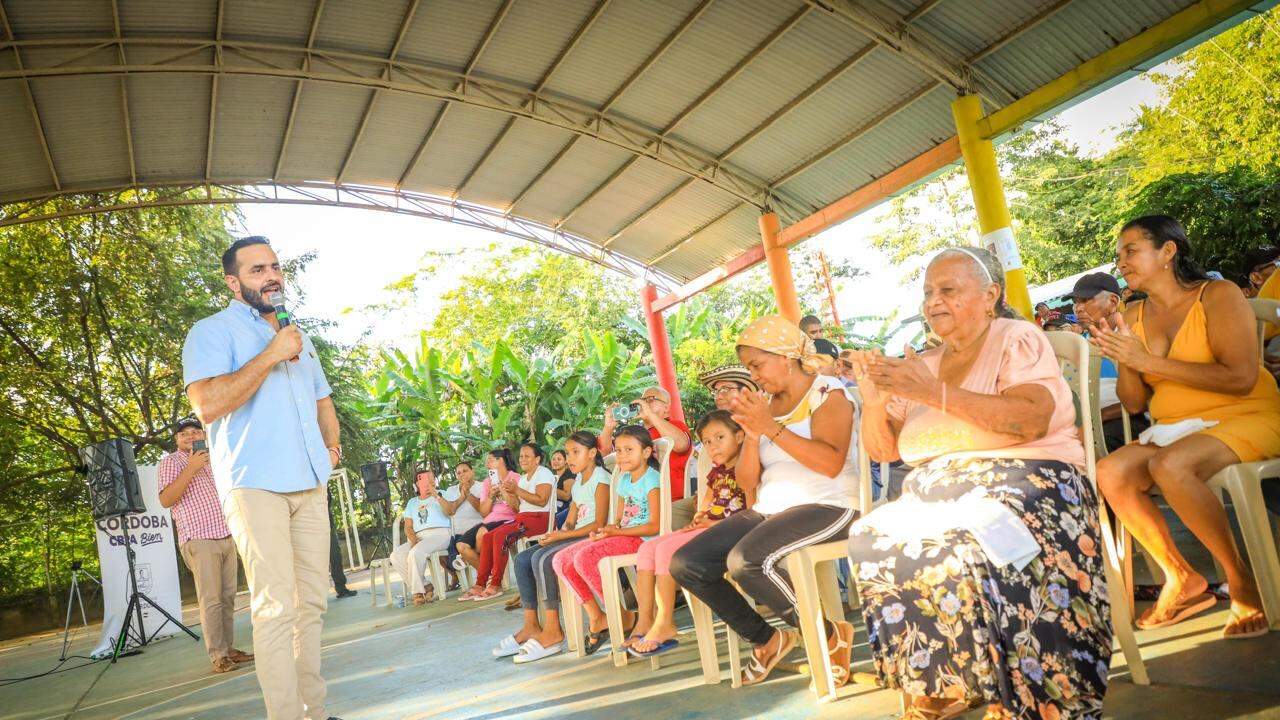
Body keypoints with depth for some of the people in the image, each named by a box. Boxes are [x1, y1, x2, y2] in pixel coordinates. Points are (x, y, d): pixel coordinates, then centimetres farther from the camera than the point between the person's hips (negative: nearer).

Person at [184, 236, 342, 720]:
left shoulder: (298, 337, 21)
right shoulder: (212, 332, 0)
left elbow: (323, 400, 32)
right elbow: (207, 404, -16)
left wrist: (331, 445, 17)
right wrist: (271, 355, -15)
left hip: (309, 484, 7)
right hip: (255, 484, -7)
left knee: (312, 601, 7)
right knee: (277, 606, -13)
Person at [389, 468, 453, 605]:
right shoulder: (412, 502, 24)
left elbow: (451, 511, -5)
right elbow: (408, 527, 13)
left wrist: (437, 496, -15)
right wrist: (414, 540, -8)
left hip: (440, 534, -5)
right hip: (418, 538, 5)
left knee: (415, 553, -33)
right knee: (396, 556, -21)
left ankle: (418, 591, -18)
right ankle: (425, 587, -20)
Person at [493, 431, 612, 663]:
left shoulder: (600, 479, -9)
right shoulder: (578, 481, 19)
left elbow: (599, 523, -16)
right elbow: (571, 520, 14)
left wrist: (563, 535, -18)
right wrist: (559, 533, -8)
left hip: (593, 537, -10)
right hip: (575, 536, 10)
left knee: (541, 557, -28)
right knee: (523, 559, -3)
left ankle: (552, 631, -23)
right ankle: (531, 625, -3)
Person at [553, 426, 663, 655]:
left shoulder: (651, 480, -10)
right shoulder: (624, 480, 15)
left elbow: (655, 526, -17)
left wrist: (616, 532, -17)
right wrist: (609, 529, -6)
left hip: (640, 539, -9)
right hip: (621, 536, 9)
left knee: (584, 558, -28)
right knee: (561, 560, -3)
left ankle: (622, 616, -13)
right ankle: (595, 616, 3)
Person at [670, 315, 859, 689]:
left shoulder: (827, 393, -6)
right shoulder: (764, 404, 13)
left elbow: (831, 463, -23)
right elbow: (747, 481, 10)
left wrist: (771, 428, -23)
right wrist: (752, 433, -6)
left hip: (826, 506, -7)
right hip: (770, 510, 8)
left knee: (746, 560, -33)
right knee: (685, 564, -6)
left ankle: (831, 636, -10)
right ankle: (766, 639, 10)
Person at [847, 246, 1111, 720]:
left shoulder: (1018, 339, 2)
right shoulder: (922, 366, 17)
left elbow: (1031, 420, -18)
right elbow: (882, 450, 16)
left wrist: (936, 393, -23)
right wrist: (873, 403, -6)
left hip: (1023, 478, -5)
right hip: (939, 491, 6)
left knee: (963, 546, -37)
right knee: (871, 540, -23)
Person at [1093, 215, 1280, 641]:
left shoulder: (1217, 296, -7)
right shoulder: (1134, 316, 8)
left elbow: (1241, 378, -20)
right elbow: (1134, 403, 9)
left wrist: (1147, 360, -21)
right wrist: (1123, 361, -11)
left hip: (1244, 420, -5)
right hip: (1174, 430, 6)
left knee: (1170, 465, -34)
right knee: (1110, 472, -21)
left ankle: (1241, 579, -15)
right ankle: (1181, 578, -7)